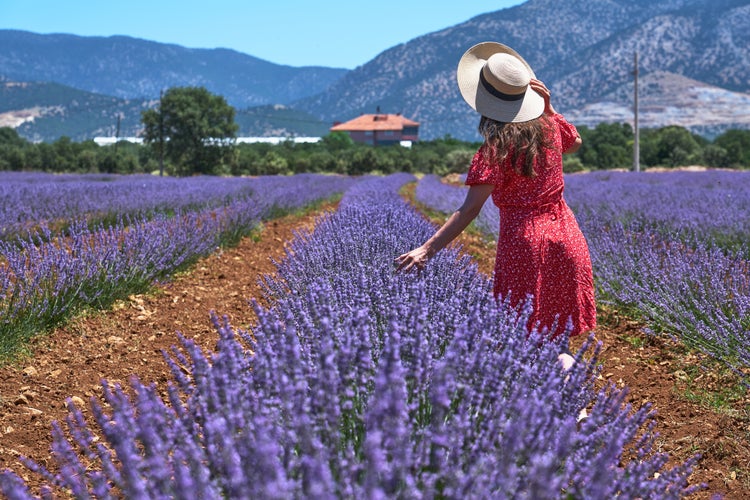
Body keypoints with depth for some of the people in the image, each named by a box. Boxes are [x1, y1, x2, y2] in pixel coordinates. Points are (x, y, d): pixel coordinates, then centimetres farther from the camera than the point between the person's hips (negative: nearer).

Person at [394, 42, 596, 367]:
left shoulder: (496, 148, -17)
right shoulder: (549, 124, 0)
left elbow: (470, 209, -23)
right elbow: (575, 143, 25)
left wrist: (428, 249, -26)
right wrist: (548, 108, 10)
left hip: (523, 241, -6)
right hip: (565, 236, 6)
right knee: (556, 330, 18)